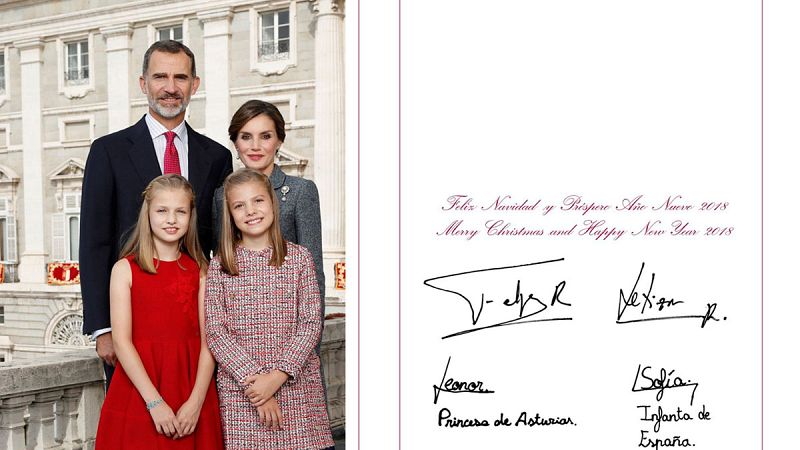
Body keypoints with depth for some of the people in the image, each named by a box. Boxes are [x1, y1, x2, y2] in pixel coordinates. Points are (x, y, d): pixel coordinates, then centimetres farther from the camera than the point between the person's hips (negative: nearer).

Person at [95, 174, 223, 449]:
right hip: (138, 397, -1)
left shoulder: (199, 272, 5)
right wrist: (155, 403, -15)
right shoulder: (125, 269, 0)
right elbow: (121, 341, -7)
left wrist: (196, 402, -13)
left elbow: (207, 342, -1)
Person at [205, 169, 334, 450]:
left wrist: (278, 375, -12)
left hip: (298, 385, 0)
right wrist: (253, 379, -12)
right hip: (239, 392, 0)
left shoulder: (299, 258, 3)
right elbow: (215, 332, -2)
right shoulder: (219, 265, 4)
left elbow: (310, 323, -2)